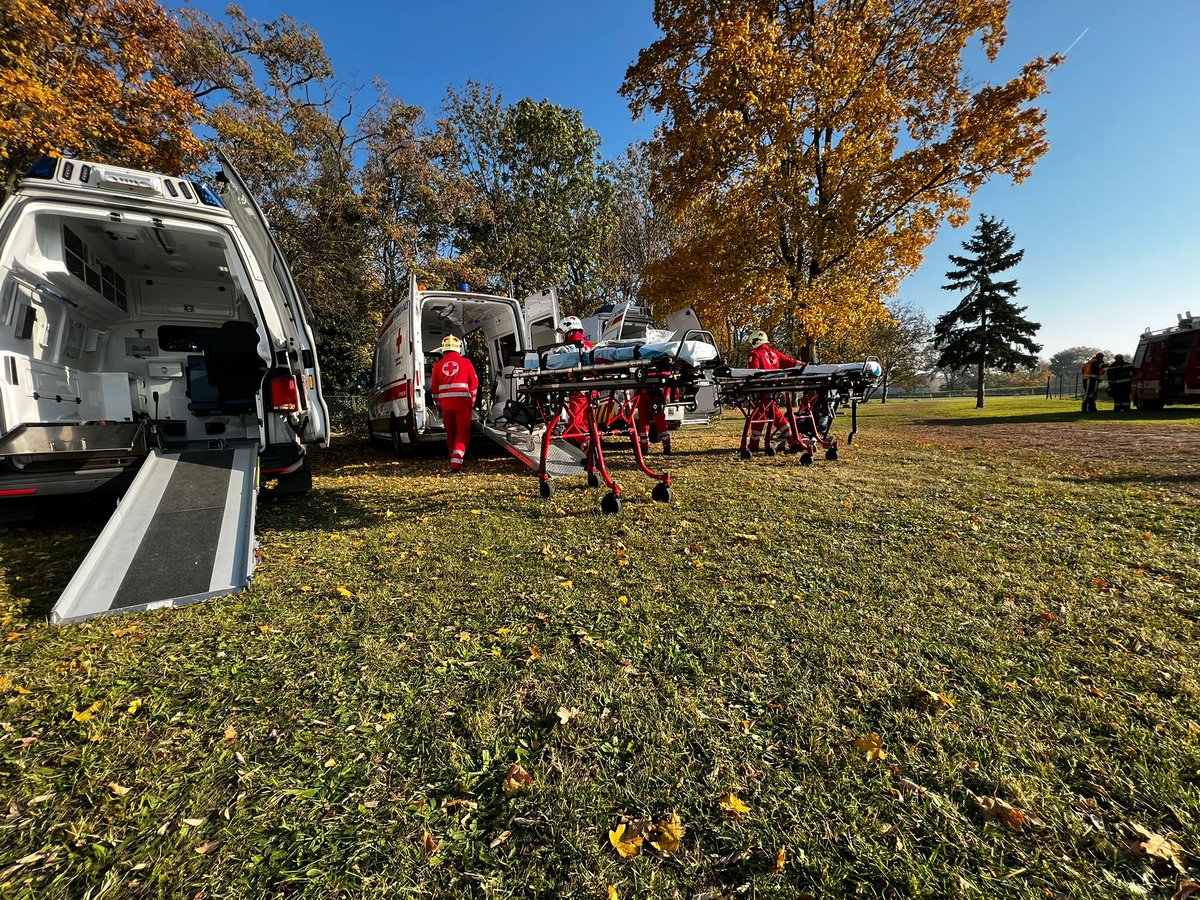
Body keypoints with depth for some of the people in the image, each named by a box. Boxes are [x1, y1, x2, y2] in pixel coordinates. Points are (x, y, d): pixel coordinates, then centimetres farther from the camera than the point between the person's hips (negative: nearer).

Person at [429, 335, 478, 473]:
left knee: (451, 433, 16)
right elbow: (474, 383, 3)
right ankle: (456, 464, -13)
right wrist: (472, 401, 16)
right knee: (463, 433, 0)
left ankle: (454, 462, 26)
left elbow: (434, 389, 12)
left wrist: (438, 405, 25)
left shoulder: (438, 365, 8)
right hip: (463, 403, -3)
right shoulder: (465, 362, 0)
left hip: (446, 404, 3)